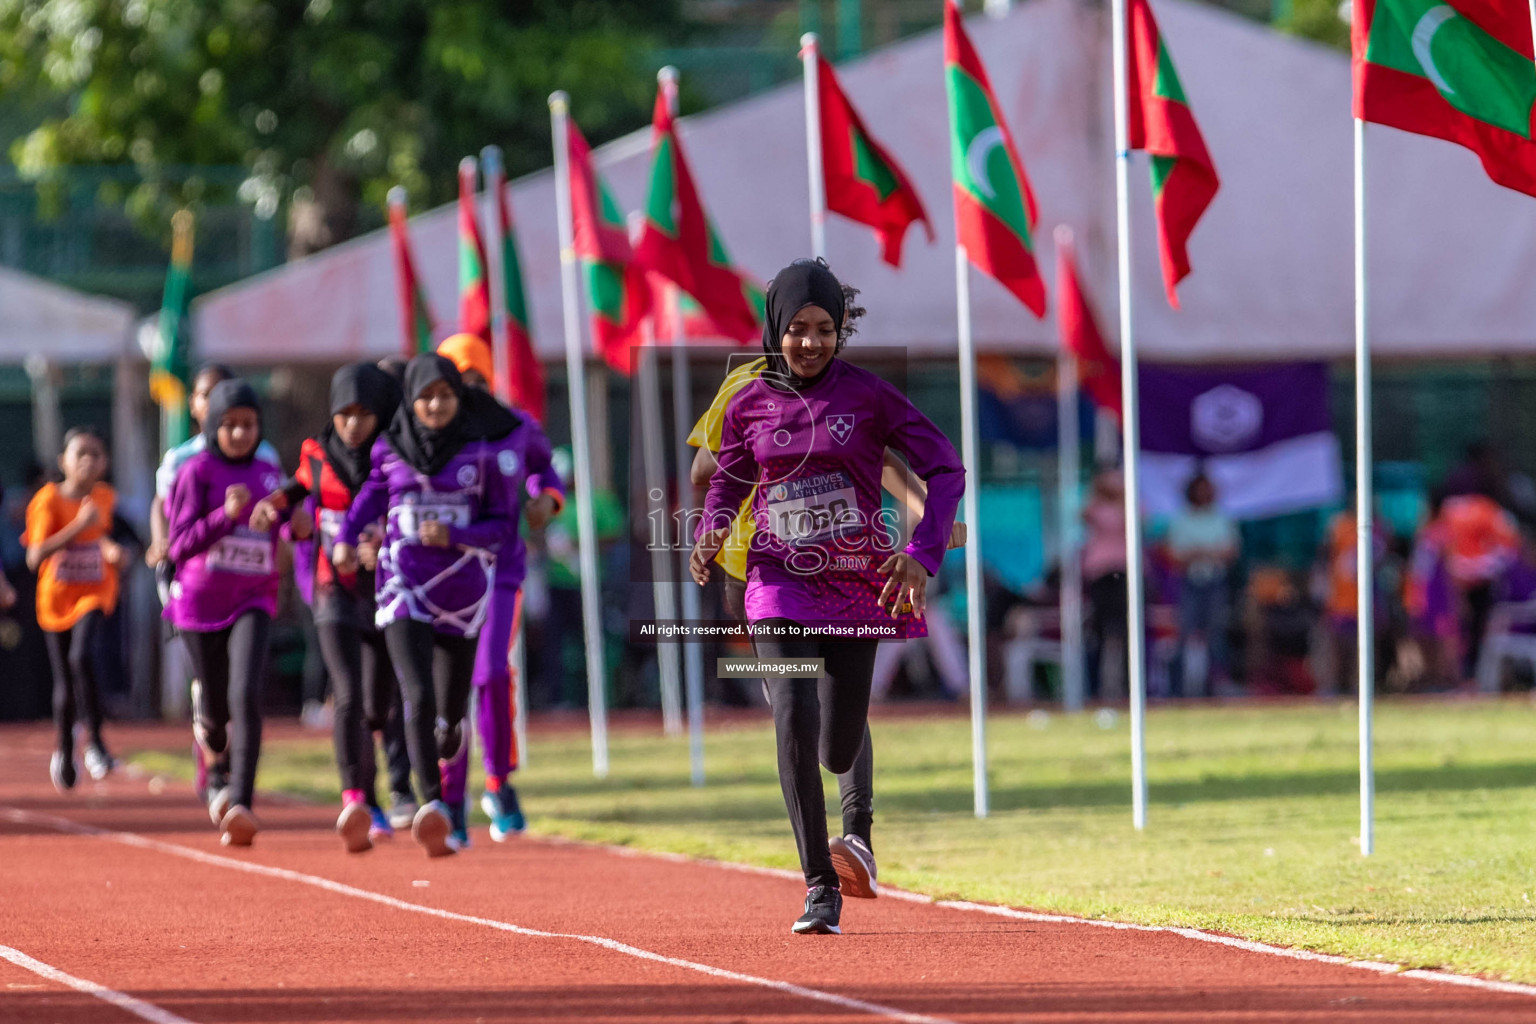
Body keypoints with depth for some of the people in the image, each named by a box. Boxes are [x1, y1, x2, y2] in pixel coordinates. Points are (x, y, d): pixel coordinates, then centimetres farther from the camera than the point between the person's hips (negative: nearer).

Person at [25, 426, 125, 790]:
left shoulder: (105, 497, 0)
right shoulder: (50, 500, -13)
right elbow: (35, 557, -23)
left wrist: (111, 549, 0)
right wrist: (79, 525, -29)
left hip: (94, 593, 1)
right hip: (56, 598, -1)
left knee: (82, 656, -26)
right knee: (65, 685, 7)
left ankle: (93, 740, -15)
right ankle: (64, 750, 31)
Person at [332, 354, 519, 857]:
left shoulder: (480, 453, -1)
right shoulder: (389, 449, 3)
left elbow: (504, 523, 2)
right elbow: (372, 492, 20)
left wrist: (453, 536, -15)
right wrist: (345, 538, 3)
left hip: (462, 589, 1)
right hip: (404, 587, -1)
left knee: (449, 711, 9)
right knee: (418, 696, -20)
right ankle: (433, 809, -26)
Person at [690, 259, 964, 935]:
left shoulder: (869, 396, -6)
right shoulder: (749, 406, 1)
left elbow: (945, 468, -6)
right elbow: (727, 486, 14)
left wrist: (923, 554, -18)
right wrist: (710, 539, -8)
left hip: (857, 581, -1)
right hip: (780, 580, 1)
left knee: (838, 751, 4)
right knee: (795, 717, -21)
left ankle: (860, 827, 44)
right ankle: (821, 888, -12)